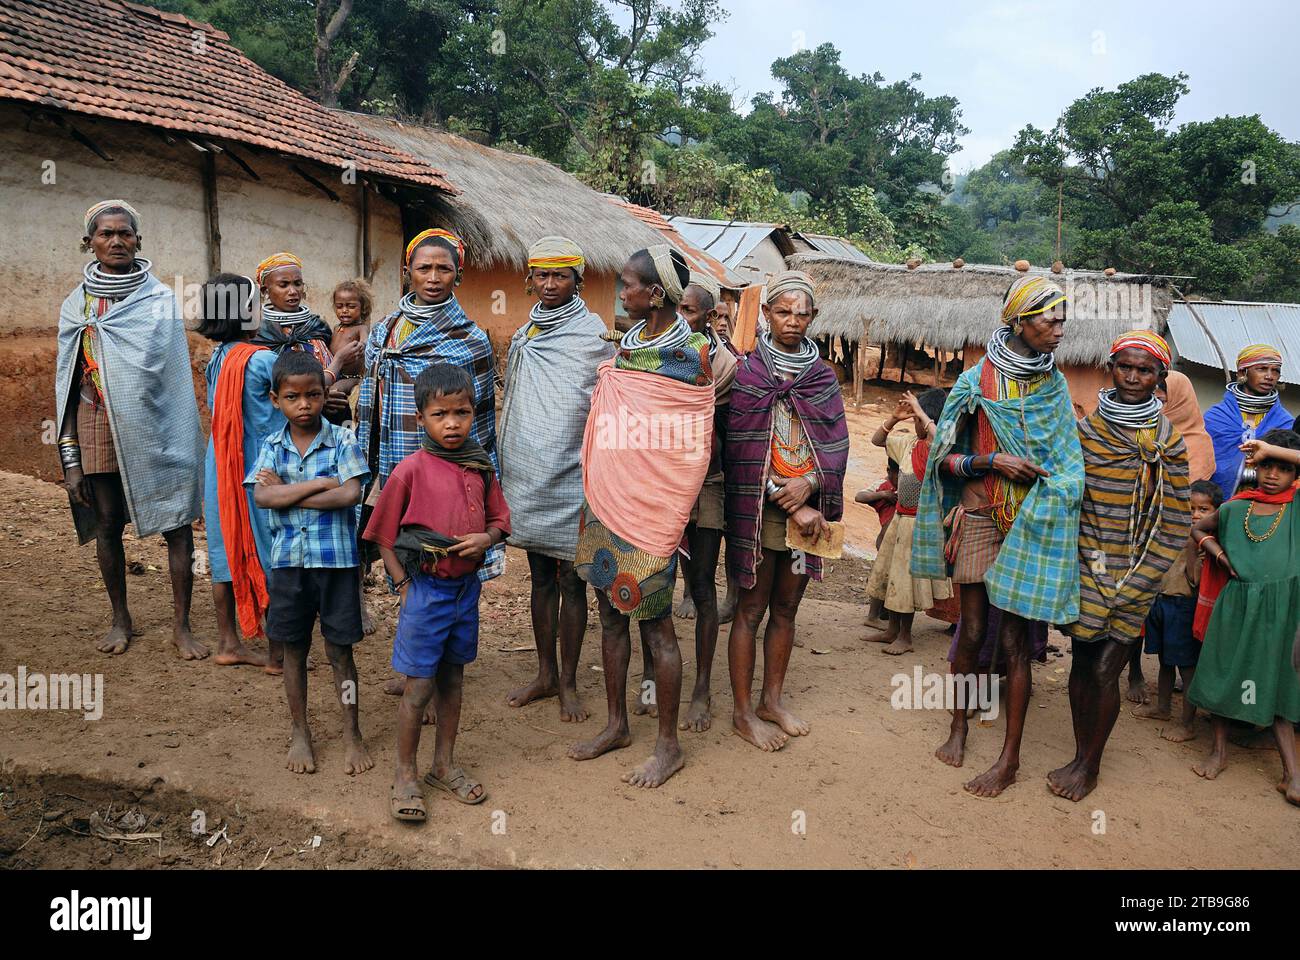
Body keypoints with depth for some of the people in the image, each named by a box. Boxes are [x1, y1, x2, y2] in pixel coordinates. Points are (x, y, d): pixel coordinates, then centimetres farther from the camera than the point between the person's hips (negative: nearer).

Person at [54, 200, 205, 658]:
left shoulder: (161, 298, 3)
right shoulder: (76, 304, 9)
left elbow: (172, 370, -1)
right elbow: (66, 382, 7)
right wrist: (69, 456, 3)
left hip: (154, 426, -2)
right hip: (98, 426, 2)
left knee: (176, 522, -4)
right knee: (107, 523, 9)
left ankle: (181, 626, 7)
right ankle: (121, 619, 25)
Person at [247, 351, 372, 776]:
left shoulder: (342, 440, -5)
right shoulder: (272, 446, 3)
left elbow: (350, 494, -18)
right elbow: (262, 497, -11)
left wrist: (286, 494, -13)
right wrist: (321, 483, -18)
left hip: (336, 560, -3)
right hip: (288, 561, 3)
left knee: (339, 650, 7)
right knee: (294, 649, 14)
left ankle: (352, 733, 22)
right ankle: (300, 733, 31)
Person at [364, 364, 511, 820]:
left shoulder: (480, 467, 1)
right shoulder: (410, 470, -12)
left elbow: (500, 518, 11)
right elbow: (384, 538, -6)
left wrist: (486, 538, -11)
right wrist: (406, 588, -10)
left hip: (467, 585, 5)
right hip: (427, 589, -4)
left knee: (453, 678, 17)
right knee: (419, 686, 3)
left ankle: (444, 765, 33)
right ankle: (405, 775, 21)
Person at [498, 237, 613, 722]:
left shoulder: (593, 335, -3)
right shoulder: (522, 337, 13)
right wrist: (504, 466, 15)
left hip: (572, 477, -5)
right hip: (528, 476, 5)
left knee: (571, 580, 2)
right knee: (541, 578, 13)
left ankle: (568, 683, 14)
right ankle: (545, 673, 25)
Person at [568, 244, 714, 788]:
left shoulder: (691, 354, -10)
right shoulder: (624, 346, 11)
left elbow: (691, 442, -6)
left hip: (648, 508, -7)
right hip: (605, 500, 7)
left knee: (655, 623, 1)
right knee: (611, 614, 14)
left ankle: (669, 744, 16)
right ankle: (616, 725, 30)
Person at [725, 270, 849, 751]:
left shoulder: (823, 376, 9)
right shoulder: (747, 371, -4)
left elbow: (836, 442, 5)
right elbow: (740, 448, -10)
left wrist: (810, 484, -15)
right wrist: (790, 507, -14)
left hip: (808, 508, 4)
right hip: (758, 509, -4)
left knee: (786, 608, 13)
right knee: (752, 609, 2)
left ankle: (772, 700, 27)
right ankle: (743, 711, 14)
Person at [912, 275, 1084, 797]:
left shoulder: (1054, 385, 7)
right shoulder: (976, 380, 0)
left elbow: (1065, 460, 11)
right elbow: (945, 457, 1)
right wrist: (993, 462, -15)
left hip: (1031, 521, 1)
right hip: (978, 515, -1)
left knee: (1013, 637, 0)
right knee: (972, 630, 4)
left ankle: (1010, 756, 8)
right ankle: (958, 728, 26)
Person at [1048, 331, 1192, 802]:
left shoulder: (1169, 442, 1)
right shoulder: (1084, 429, 2)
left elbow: (1176, 525, 2)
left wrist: (1135, 585, -4)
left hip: (1138, 575, -1)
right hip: (1089, 569, 1)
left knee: (1104, 671, -1)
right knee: (1082, 665, 8)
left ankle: (1090, 764, 16)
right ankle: (1081, 756, 23)